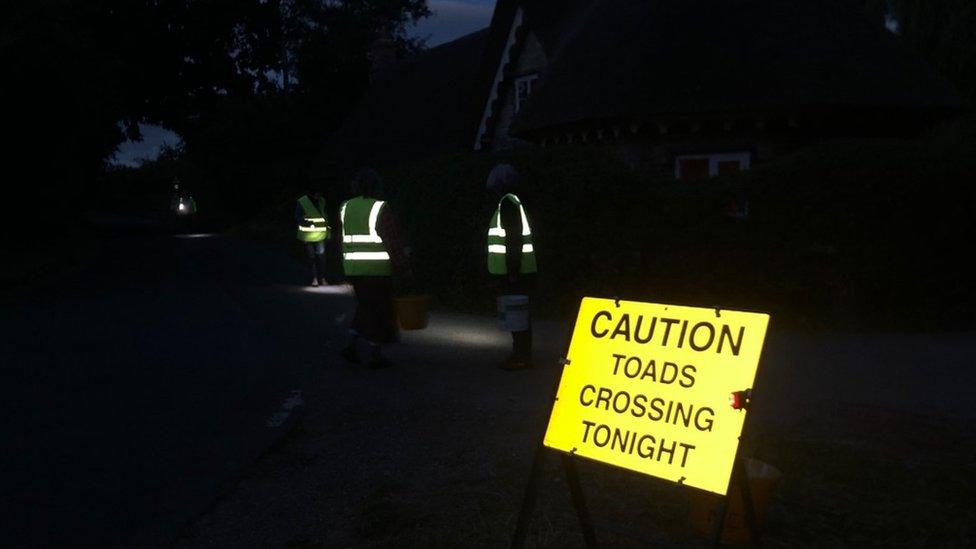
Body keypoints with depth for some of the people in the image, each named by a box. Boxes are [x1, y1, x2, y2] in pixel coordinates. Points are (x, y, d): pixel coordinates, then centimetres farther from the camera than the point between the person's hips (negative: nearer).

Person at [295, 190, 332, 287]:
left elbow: (326, 216, 18)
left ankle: (322, 278, 6)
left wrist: (328, 229, 17)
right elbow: (297, 218, -7)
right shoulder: (301, 202, -6)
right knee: (311, 257, 2)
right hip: (307, 236, -3)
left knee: (321, 256, -3)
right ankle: (314, 278, 11)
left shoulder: (322, 201, 8)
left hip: (320, 235, 3)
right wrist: (307, 222, -22)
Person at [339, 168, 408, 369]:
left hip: (352, 269, 6)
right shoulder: (380, 209, -12)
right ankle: (373, 355, 8)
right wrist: (403, 266, -5)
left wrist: (347, 268, 17)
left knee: (365, 306, 20)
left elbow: (343, 241, 12)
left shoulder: (345, 208, 8)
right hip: (378, 270, -6)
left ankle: (352, 346, 16)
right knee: (379, 310, 3)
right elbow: (392, 241, -12)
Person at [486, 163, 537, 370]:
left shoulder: (508, 203, -13)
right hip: (513, 272, 10)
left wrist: (513, 270, -22)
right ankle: (521, 354, 21)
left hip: (513, 273, -10)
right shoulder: (512, 202, 17)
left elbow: (514, 239, -20)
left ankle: (522, 357, -2)